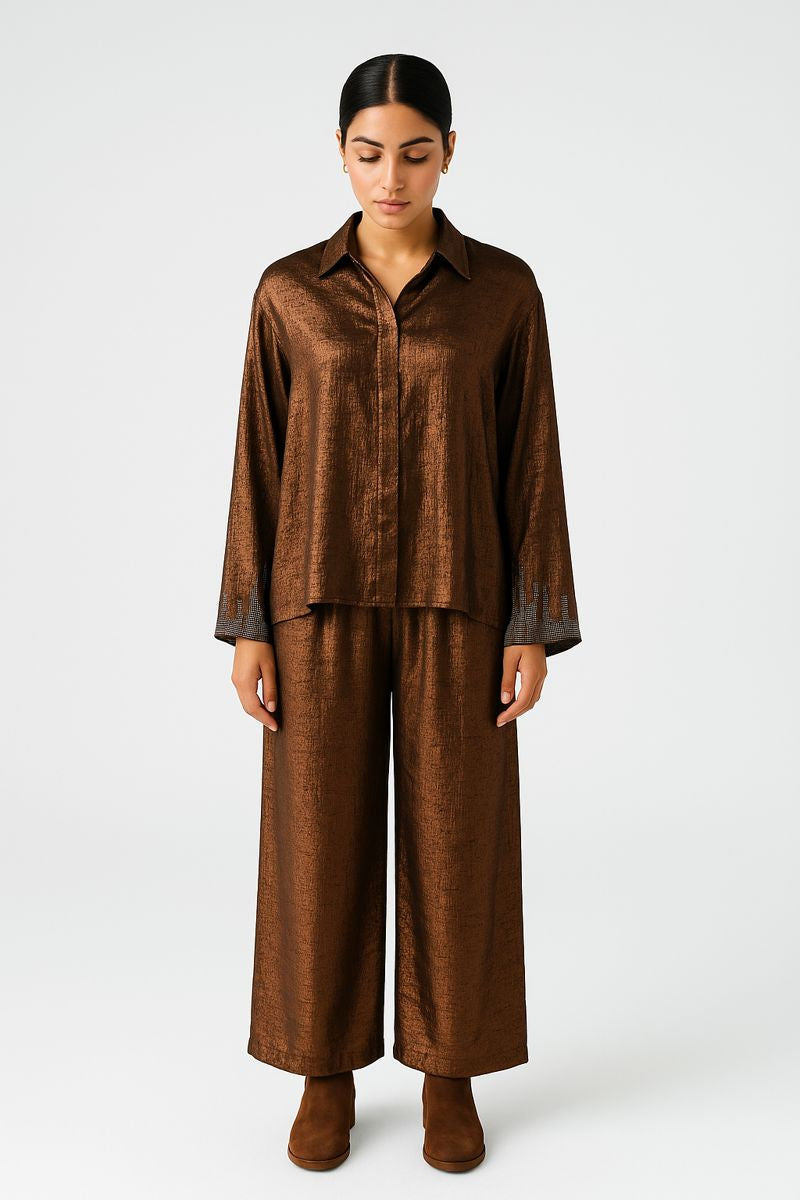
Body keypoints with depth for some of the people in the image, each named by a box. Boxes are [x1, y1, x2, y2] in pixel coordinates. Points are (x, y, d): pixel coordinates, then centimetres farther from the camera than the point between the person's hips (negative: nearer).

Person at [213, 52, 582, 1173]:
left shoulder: (504, 289, 2)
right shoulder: (289, 291, 4)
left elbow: (532, 465, 0)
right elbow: (260, 466, 3)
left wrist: (535, 629, -5)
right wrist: (248, 627, -2)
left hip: (454, 602, 0)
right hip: (322, 600, 1)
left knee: (454, 840, 6)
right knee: (320, 838, 6)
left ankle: (450, 1073, 26)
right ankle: (328, 1075, 26)